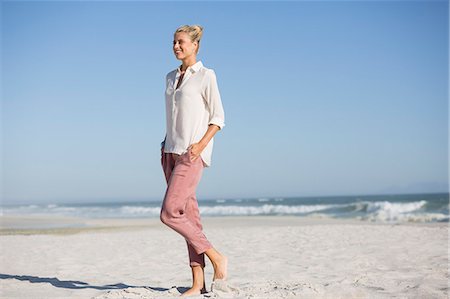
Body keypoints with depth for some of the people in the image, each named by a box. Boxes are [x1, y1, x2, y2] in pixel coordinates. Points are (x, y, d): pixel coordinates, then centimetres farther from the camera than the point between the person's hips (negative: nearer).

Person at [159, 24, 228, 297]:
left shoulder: (206, 76, -3)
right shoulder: (171, 77, 17)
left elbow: (218, 118, -5)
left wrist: (201, 144, -17)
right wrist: (165, 147, 14)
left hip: (192, 154, -7)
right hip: (171, 152, 7)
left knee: (169, 214, -15)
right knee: (189, 216, 5)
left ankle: (216, 257, 0)